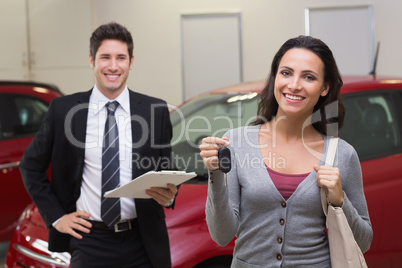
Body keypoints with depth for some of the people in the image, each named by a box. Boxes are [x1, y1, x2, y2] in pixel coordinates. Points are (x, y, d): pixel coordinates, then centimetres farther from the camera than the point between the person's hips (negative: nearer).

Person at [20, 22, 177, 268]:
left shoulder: (156, 111, 0)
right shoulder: (63, 110, -1)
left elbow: (166, 172, 8)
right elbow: (30, 165, 9)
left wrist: (168, 195, -14)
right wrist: (56, 216, 1)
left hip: (142, 243, 1)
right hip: (89, 242, -1)